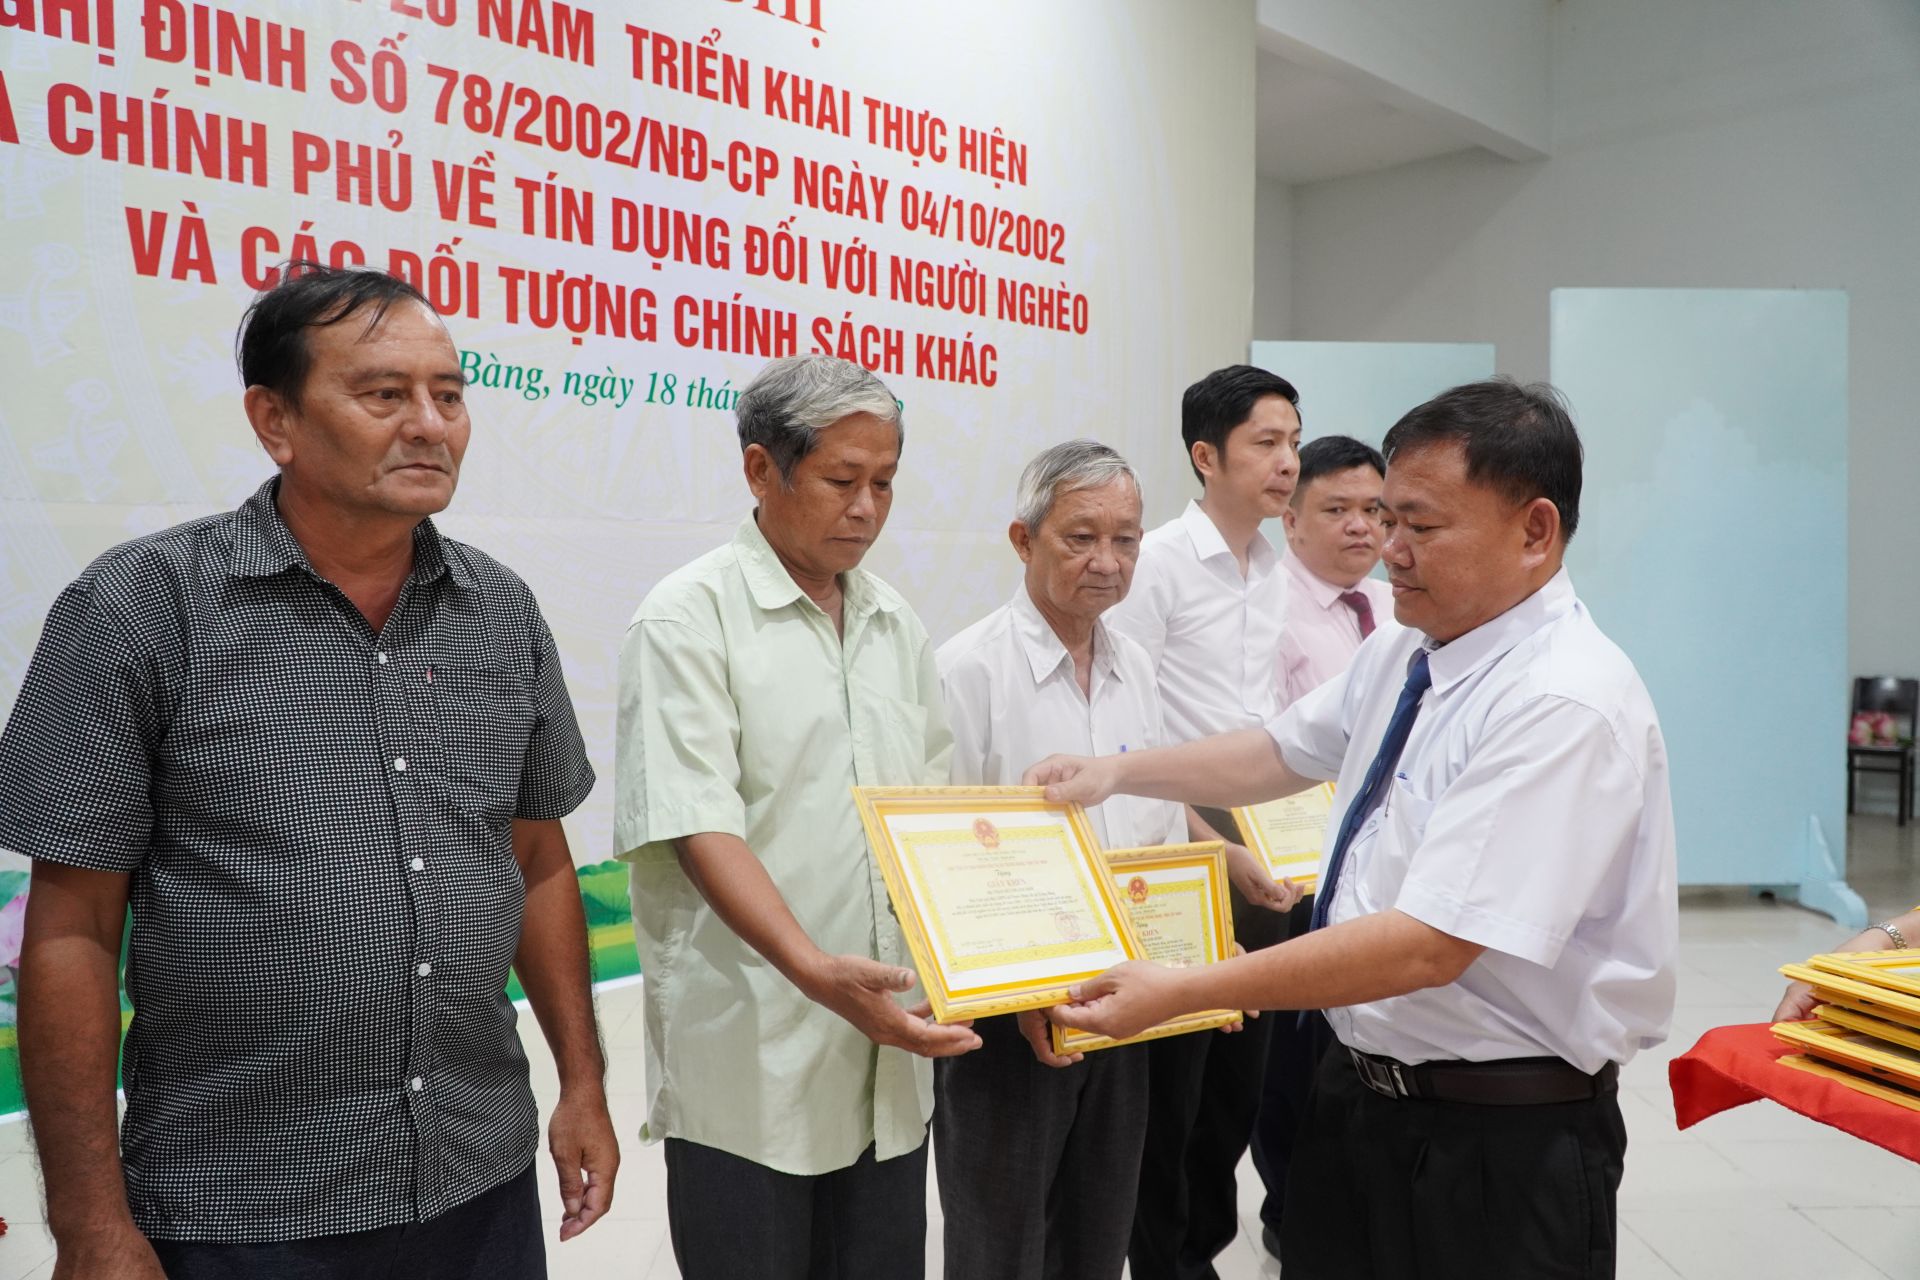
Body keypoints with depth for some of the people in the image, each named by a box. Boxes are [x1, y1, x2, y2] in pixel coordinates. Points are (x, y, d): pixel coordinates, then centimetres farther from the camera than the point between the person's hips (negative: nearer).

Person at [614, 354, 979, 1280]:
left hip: (889, 1050, 6)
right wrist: (814, 969, -29)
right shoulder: (689, 617, -9)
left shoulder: (895, 623, 10)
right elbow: (698, 828, -18)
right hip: (749, 1065, -6)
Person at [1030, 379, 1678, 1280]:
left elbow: (1429, 945, -29)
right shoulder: (1403, 653, 3)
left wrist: (1181, 992, -27)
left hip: (1499, 1137, -7)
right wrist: (1116, 771, 5)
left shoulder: (1568, 704, -24)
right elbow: (1282, 753, 17)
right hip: (1359, 1089, 7)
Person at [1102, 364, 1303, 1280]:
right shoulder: (1159, 562, -12)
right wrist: (1215, 849, -16)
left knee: (1242, 1076, 16)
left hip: (1263, 860, 7)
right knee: (1173, 1078, 5)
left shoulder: (1277, 576, 11)